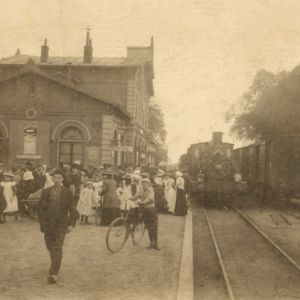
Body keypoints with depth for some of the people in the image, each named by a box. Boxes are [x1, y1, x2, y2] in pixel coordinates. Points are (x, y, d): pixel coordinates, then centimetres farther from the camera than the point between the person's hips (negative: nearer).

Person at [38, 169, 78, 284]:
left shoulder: (67, 192, 1)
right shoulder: (46, 192, 5)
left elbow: (71, 208, 4)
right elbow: (41, 207, 6)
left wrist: (72, 220, -5)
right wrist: (42, 222, -2)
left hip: (61, 224, -3)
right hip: (48, 223, 3)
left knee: (57, 248, -12)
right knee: (50, 247, 14)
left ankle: (54, 273, -13)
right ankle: (55, 265, 42)